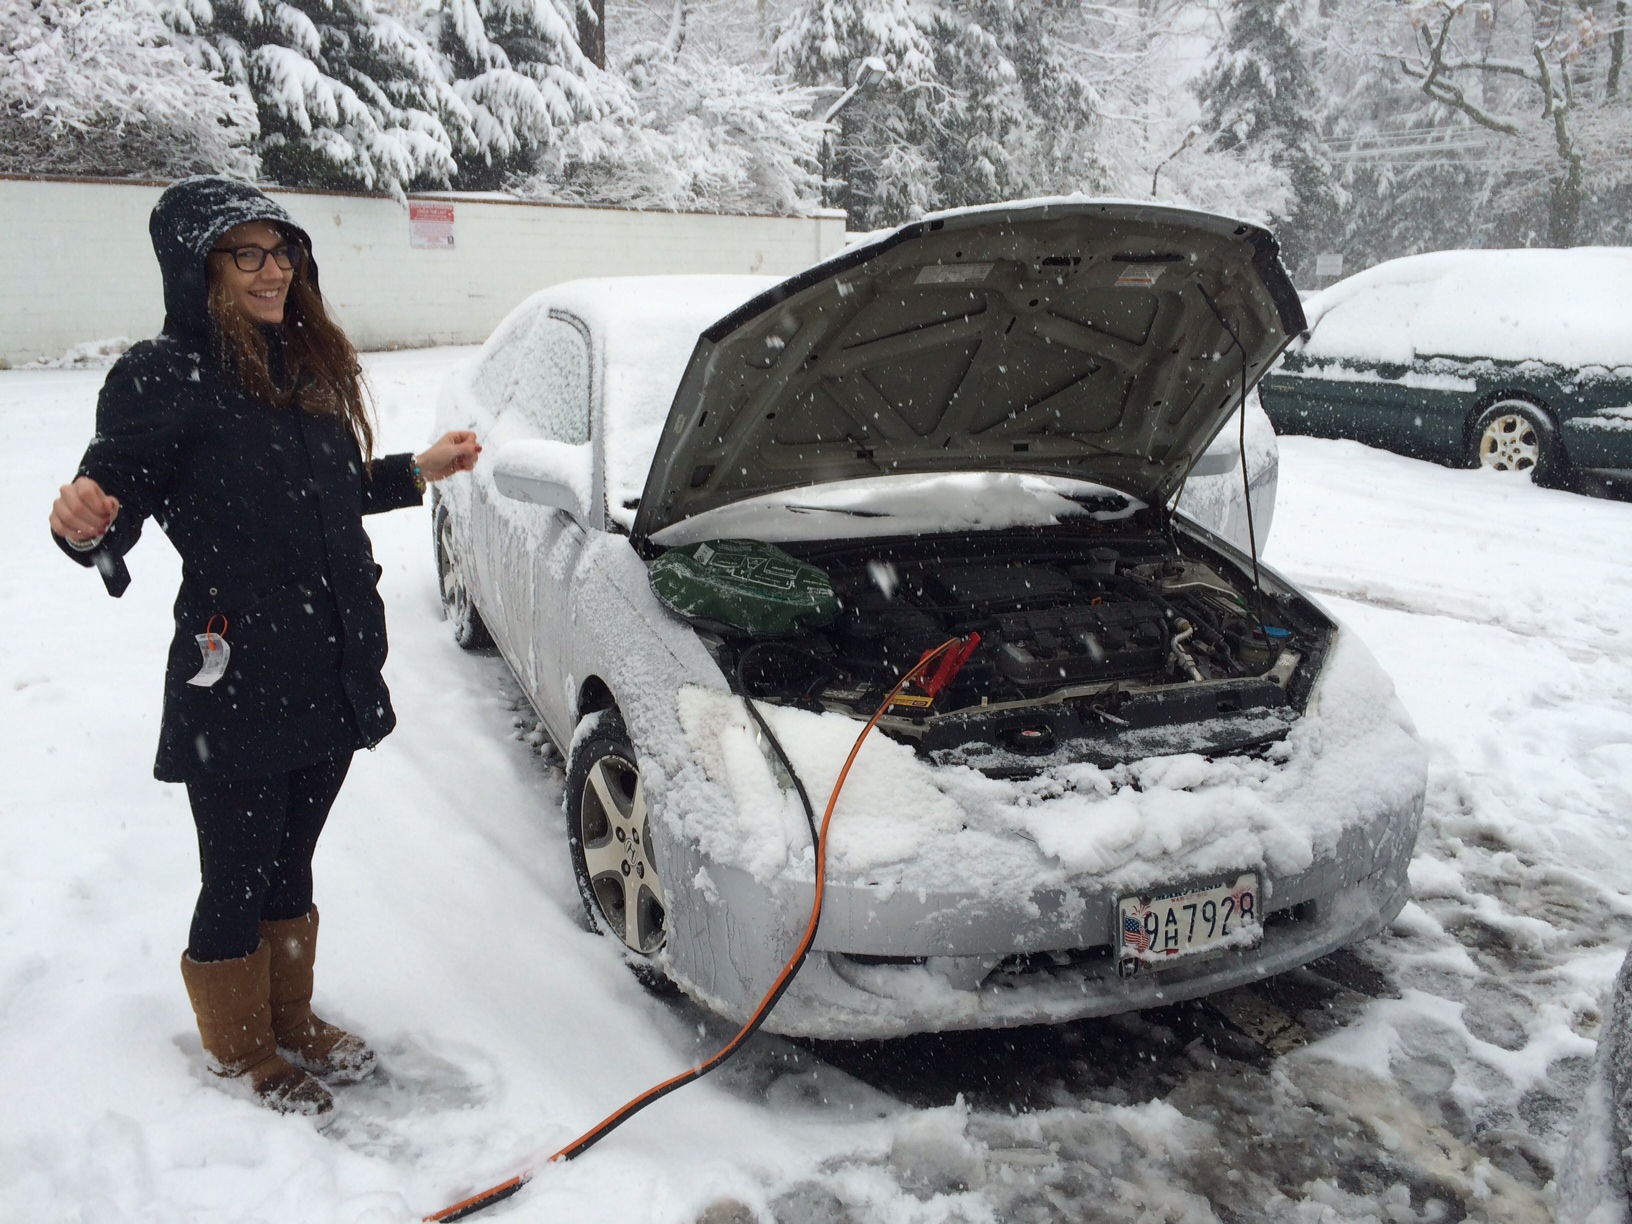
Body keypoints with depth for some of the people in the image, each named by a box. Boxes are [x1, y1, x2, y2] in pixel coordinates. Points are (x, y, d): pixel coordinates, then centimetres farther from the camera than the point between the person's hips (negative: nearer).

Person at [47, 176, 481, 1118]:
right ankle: (239, 1048, 32)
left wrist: (418, 471, 18)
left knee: (291, 864, 22)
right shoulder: (163, 379, -12)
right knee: (238, 880, 9)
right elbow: (112, 496, -15)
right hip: (235, 688, -6)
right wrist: (86, 526, -36)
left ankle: (293, 1021, 40)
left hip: (332, 675, 7)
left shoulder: (307, 366, 11)